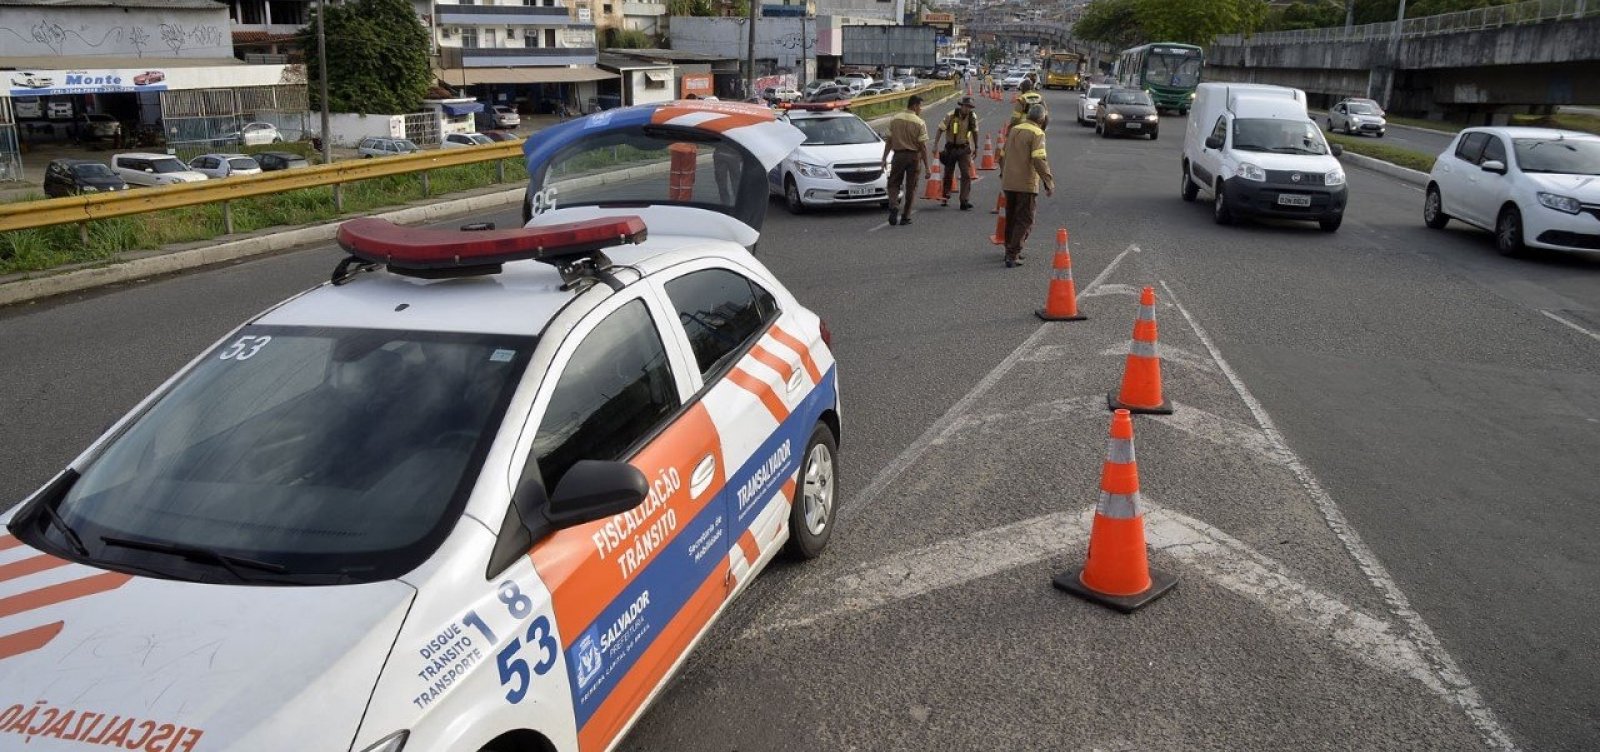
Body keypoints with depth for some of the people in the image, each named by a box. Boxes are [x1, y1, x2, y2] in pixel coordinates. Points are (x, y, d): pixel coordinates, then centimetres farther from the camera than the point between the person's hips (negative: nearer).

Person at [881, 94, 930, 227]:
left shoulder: (894, 120, 0)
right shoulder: (920, 123, -9)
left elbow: (889, 141, 1)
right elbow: (922, 146, -10)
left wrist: (885, 158, 9)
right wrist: (927, 166, -8)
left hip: (898, 155, 2)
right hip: (914, 156, -2)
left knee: (893, 184, 12)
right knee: (911, 187, 8)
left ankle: (894, 207, -14)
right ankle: (905, 217, 10)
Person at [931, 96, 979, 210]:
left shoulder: (972, 117, -3)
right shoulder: (951, 116, -13)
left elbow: (975, 131, 12)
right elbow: (941, 129, -6)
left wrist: (976, 147, 17)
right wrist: (935, 145, -10)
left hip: (964, 149, 1)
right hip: (950, 148, -1)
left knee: (966, 175, -10)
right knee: (948, 175, 10)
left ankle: (965, 201, -11)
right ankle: (945, 198, 29)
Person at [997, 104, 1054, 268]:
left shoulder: (1014, 129, 12)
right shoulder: (1037, 133, -11)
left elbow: (1003, 156, 19)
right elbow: (1039, 160, -22)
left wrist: (1003, 175, 31)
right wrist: (1049, 182, -22)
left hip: (1008, 183, 7)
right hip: (1026, 185, -7)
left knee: (1011, 218, 19)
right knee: (1024, 221, 0)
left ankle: (1010, 251, 29)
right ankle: (1012, 256, -6)